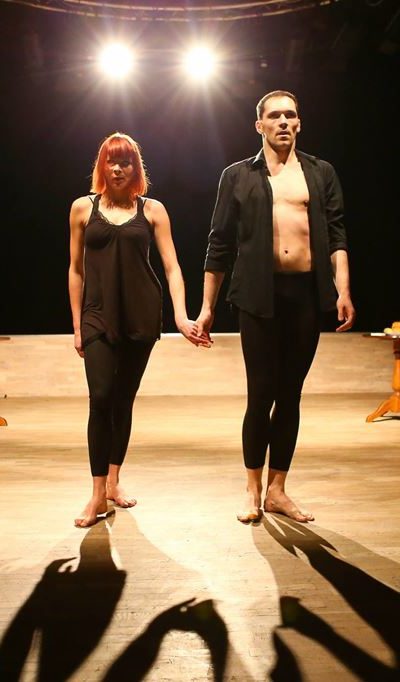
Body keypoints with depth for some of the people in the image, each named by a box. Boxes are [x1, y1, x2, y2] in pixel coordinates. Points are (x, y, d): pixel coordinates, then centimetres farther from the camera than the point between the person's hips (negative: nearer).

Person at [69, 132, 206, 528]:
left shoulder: (152, 210, 5)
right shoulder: (83, 208, 6)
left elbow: (171, 266, 0)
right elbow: (76, 269, 8)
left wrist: (181, 316, -12)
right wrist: (77, 324, 6)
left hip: (140, 316, 1)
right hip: (98, 315, -1)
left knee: (124, 401, 7)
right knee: (101, 398, -12)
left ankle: (114, 481, 22)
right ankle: (98, 493, -4)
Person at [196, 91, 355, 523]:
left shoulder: (321, 174, 14)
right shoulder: (238, 176, 9)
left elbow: (336, 234, 7)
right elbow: (220, 245, 8)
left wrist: (343, 289, -7)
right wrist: (207, 307, 5)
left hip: (307, 293, 2)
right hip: (261, 294, -2)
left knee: (290, 395, 7)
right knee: (261, 394, -2)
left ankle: (277, 491, 17)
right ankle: (253, 491, 15)